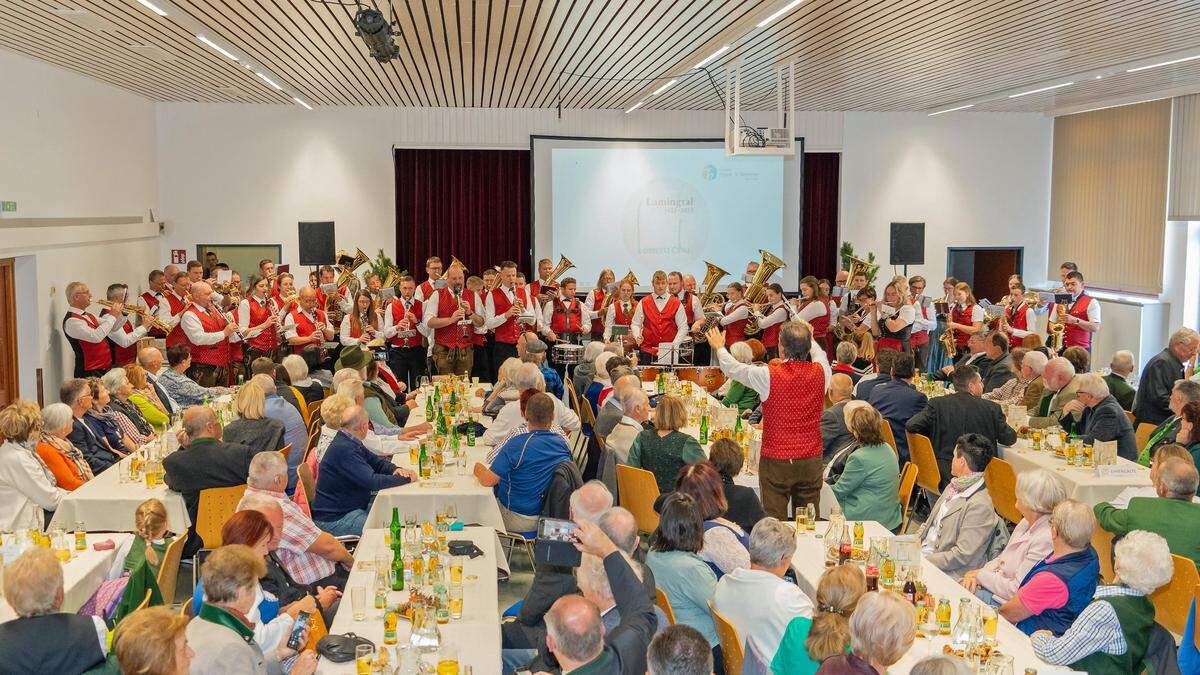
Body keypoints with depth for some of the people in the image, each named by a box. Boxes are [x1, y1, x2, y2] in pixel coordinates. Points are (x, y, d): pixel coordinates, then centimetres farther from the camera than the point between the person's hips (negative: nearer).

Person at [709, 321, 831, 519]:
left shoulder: (769, 375, -14)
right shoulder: (820, 372, -4)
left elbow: (732, 369, 3)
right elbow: (820, 355, 22)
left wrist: (719, 347, 23)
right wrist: (808, 338, 42)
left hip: (776, 460, -4)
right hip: (811, 459, 4)